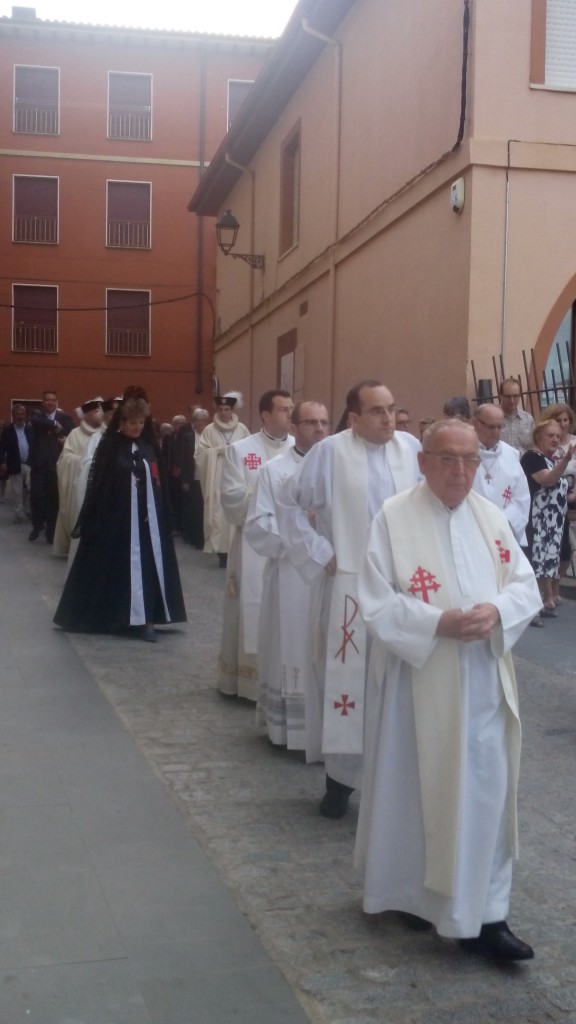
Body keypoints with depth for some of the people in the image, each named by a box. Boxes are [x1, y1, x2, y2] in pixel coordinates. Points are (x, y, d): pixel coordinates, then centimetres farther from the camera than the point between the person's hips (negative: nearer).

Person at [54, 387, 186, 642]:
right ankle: (107, 616, 15)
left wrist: (162, 514, 4)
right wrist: (91, 518, -11)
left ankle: (145, 618, 3)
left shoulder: (150, 447, 8)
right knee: (114, 566, 3)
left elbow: (161, 484, 11)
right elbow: (96, 483, -6)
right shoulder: (109, 447, -4)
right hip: (115, 517, -4)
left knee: (148, 565, 0)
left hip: (147, 518, 4)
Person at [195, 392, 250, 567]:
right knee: (219, 515, -4)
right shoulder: (209, 430, 4)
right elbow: (200, 454, 0)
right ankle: (222, 552, 0)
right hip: (217, 481, 0)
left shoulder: (242, 429, 5)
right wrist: (218, 450, -10)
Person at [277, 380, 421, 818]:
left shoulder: (411, 448, 1)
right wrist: (319, 556, -3)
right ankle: (340, 776, 18)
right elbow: (290, 505, 1)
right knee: (346, 680, 4)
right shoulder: (330, 451, -6)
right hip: (350, 587, -3)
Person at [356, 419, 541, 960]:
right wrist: (438, 622, -23)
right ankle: (412, 891, 29)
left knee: (487, 792, 6)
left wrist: (496, 611, -16)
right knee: (415, 788, 8)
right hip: (417, 680, -4)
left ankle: (485, 913, 17)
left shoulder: (492, 518, 6)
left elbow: (526, 586, 5)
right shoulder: (393, 518, -8)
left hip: (485, 682, 4)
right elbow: (376, 602, -12)